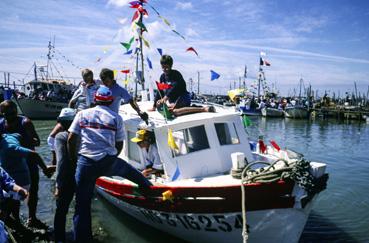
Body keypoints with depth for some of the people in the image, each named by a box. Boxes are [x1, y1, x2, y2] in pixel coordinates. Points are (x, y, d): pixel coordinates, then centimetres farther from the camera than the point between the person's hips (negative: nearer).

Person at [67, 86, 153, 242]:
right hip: (108, 163, 0)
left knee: (82, 206, 10)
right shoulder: (116, 118, 6)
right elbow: (119, 145, 8)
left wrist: (73, 160, 13)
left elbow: (71, 139, 3)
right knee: (128, 169, 32)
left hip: (85, 163, 0)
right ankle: (149, 187, 50)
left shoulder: (82, 114, 8)